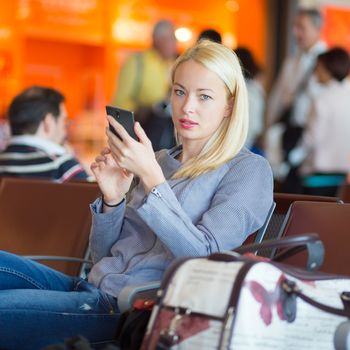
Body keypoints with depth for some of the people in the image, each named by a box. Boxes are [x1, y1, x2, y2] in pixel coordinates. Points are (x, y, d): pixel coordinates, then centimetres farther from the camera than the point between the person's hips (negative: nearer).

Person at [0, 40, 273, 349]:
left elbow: (203, 256, -14)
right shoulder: (158, 160, 18)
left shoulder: (249, 170, 1)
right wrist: (112, 199, -1)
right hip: (92, 289, 7)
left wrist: (151, 176, -18)